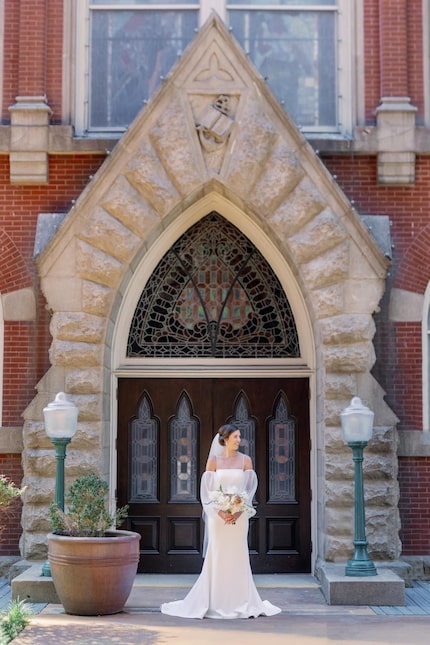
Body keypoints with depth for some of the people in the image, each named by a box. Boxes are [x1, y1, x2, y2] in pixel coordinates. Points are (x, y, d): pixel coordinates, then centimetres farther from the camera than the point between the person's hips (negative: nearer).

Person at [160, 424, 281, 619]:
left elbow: (250, 488, 2)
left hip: (239, 515, 1)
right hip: (218, 515, -1)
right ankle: (215, 603, 9)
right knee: (217, 557, 1)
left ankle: (241, 603, 10)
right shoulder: (213, 460, 0)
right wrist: (220, 512, -12)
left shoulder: (245, 460, 4)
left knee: (238, 557, 3)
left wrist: (239, 512, -10)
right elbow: (207, 490, -2)